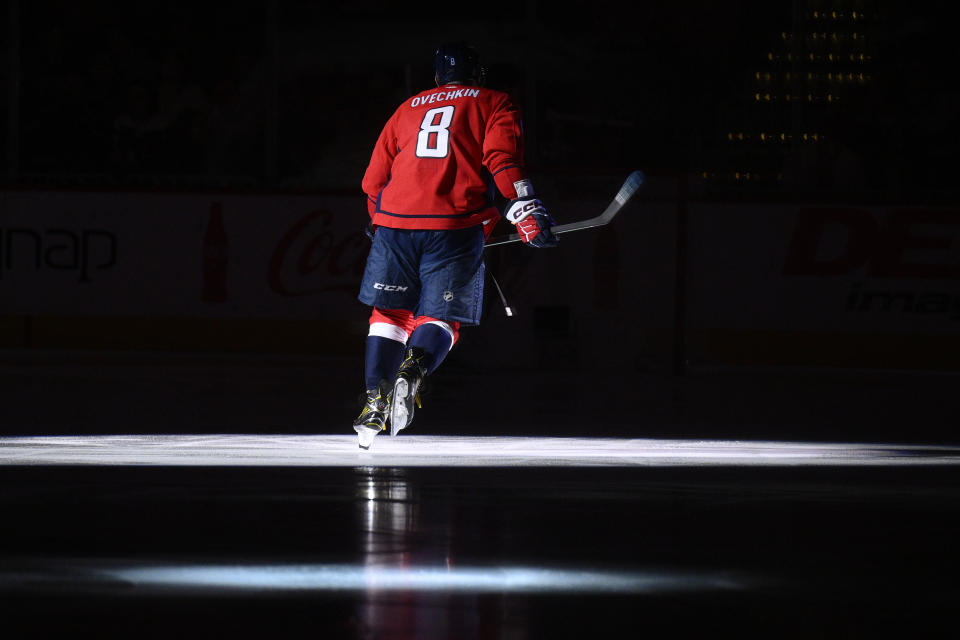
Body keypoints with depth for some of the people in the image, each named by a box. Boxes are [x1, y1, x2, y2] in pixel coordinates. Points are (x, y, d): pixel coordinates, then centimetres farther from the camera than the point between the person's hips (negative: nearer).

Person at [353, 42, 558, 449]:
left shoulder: (408, 108, 25)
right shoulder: (494, 105, 15)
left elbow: (374, 179, 25)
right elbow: (501, 158, -4)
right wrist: (525, 211, -11)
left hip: (395, 220, 3)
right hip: (455, 225, -3)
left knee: (391, 311, 15)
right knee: (438, 317, 3)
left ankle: (376, 400, 1)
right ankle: (413, 368, -29)